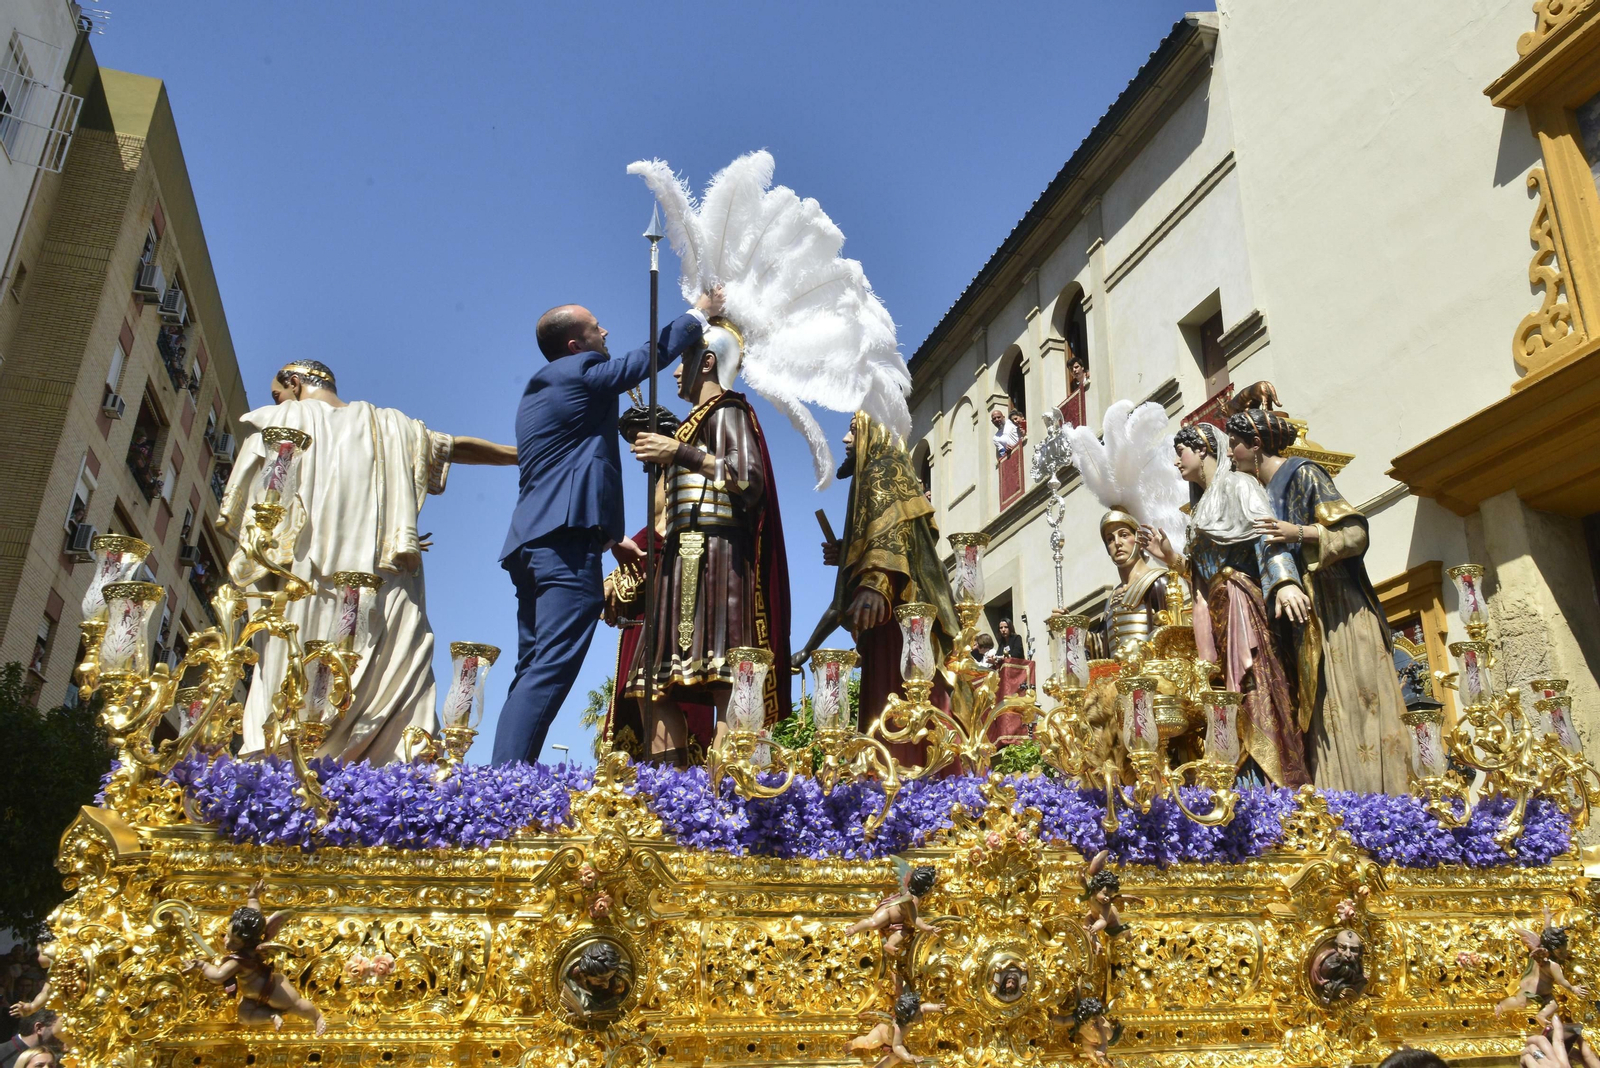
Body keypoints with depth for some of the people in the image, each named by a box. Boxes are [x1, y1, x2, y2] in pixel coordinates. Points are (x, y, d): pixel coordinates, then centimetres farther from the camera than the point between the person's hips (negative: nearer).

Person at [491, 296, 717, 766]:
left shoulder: (538, 391, 26)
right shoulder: (580, 372, -1)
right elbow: (653, 353, 9)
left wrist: (611, 537, 28)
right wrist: (700, 314, 24)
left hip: (532, 542, 10)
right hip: (567, 543, -10)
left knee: (532, 673, 8)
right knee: (551, 670, -15)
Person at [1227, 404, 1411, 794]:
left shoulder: (1302, 474, -4)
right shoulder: (1263, 491, 19)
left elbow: (1354, 532, -11)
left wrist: (1298, 533, -24)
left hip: (1336, 613, -8)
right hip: (1305, 620, 8)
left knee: (1350, 706, -11)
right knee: (1319, 712, 1)